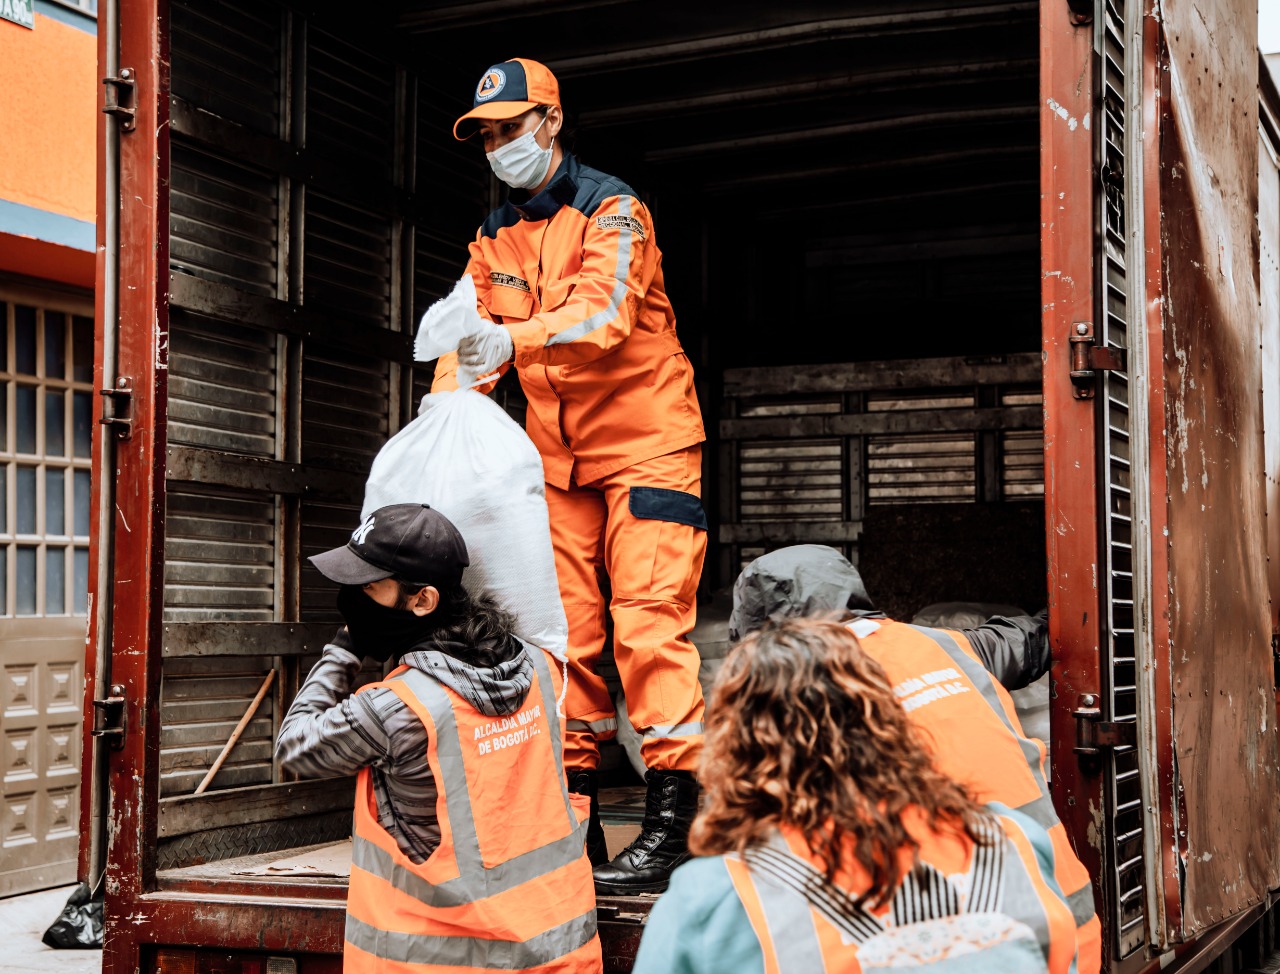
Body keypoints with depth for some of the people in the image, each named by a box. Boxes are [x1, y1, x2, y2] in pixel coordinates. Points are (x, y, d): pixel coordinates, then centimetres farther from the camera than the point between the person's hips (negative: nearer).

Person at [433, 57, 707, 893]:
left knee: (648, 622, -12)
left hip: (645, 439, -6)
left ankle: (672, 824, -10)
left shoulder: (610, 208, -9)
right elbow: (471, 335, 2)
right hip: (558, 453, 6)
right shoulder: (496, 237, 11)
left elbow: (603, 313, -27)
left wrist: (512, 339, -43)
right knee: (564, 629, 5)